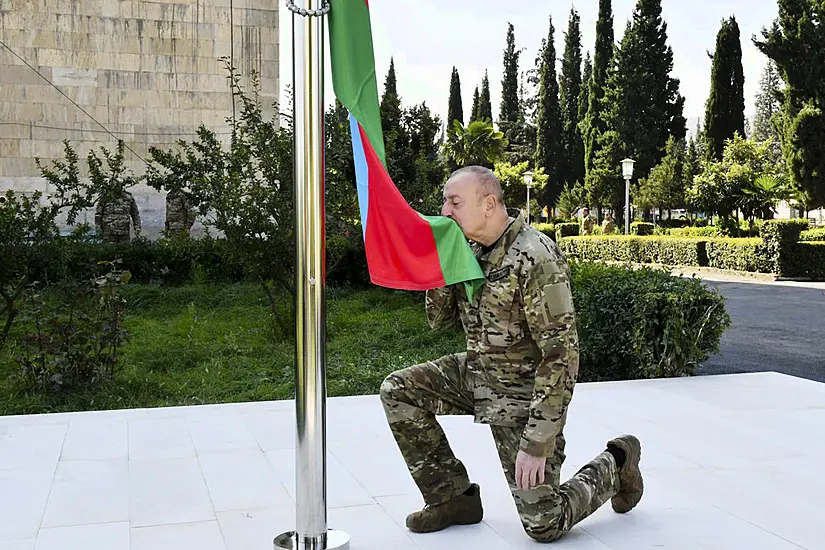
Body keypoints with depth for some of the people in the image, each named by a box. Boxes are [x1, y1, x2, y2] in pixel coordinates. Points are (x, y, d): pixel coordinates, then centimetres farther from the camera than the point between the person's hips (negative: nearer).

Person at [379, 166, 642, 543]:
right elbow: (438, 320, 7)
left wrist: (537, 444, -27)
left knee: (544, 526, -6)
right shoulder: (468, 247, -1)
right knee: (398, 391, -6)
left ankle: (614, 463, 23)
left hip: (523, 390, -7)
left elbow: (561, 355, -27)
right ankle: (453, 497, 7)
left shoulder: (535, 258, -26)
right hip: (477, 371, 7)